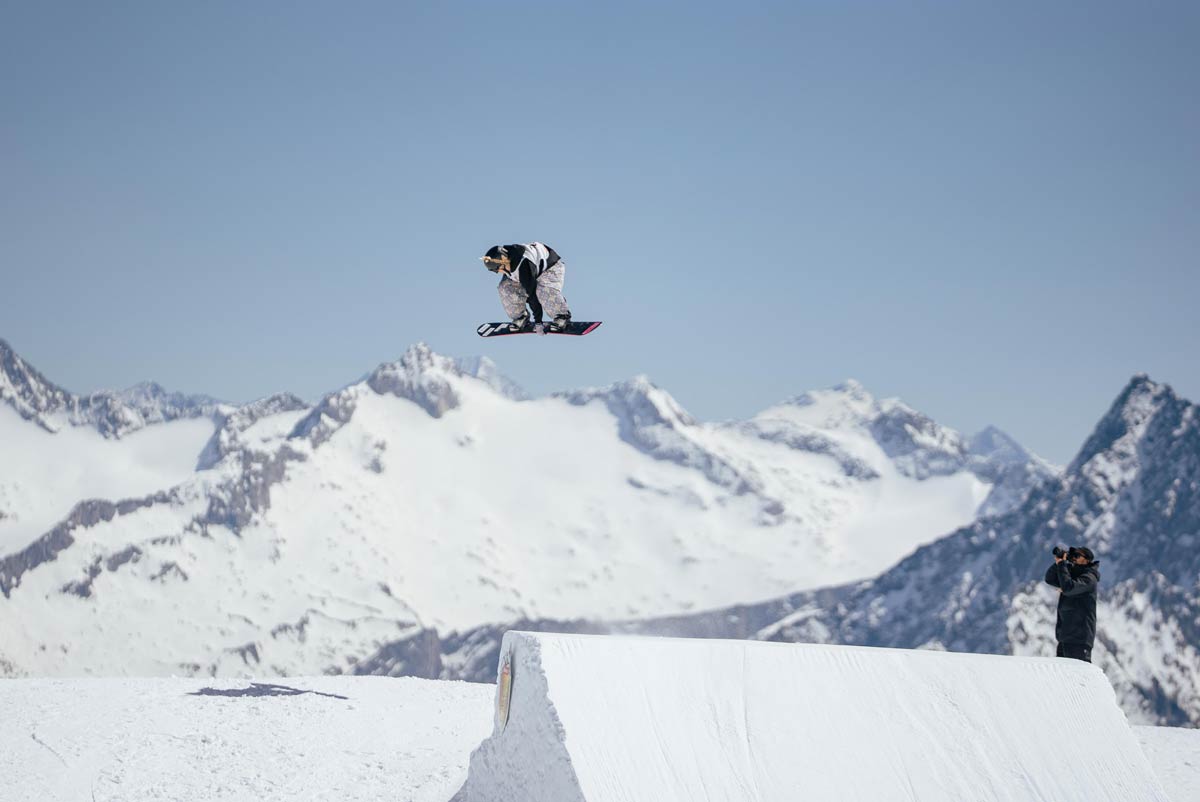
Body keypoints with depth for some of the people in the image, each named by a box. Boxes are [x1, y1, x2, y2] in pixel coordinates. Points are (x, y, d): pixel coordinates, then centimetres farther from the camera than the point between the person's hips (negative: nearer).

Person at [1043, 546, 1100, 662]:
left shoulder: (1089, 578, -10)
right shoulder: (1072, 572, 15)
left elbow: (1068, 588, -24)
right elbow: (1050, 579, 15)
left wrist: (1062, 564, -16)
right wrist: (1058, 563, -1)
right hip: (1066, 636, 9)